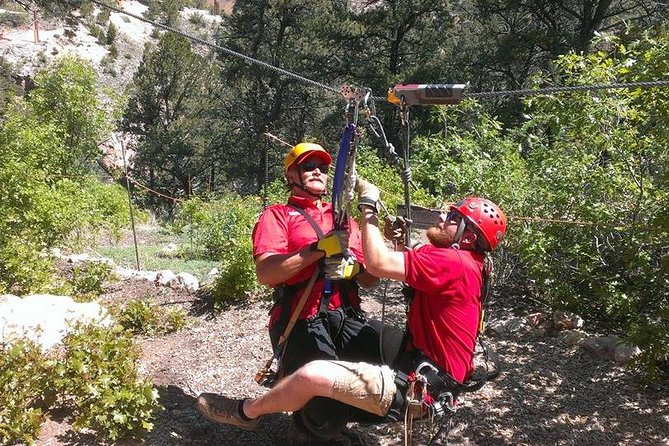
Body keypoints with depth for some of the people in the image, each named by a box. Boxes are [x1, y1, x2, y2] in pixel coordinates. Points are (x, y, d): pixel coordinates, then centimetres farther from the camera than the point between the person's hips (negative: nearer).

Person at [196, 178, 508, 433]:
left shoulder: (453, 262, -21)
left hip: (416, 390, -11)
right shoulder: (465, 264, 12)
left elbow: (378, 263, -25)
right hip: (422, 375, 11)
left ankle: (247, 412, 8)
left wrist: (368, 206, -16)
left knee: (313, 375, -16)